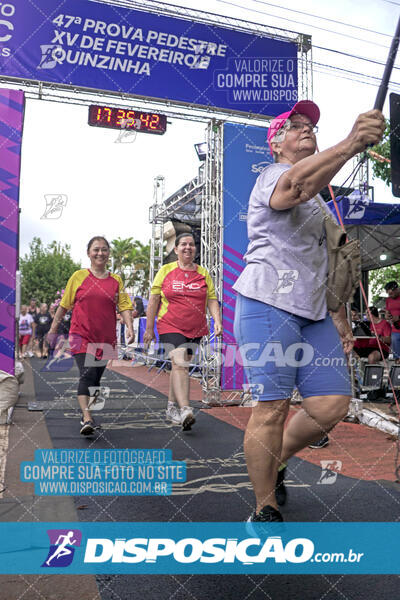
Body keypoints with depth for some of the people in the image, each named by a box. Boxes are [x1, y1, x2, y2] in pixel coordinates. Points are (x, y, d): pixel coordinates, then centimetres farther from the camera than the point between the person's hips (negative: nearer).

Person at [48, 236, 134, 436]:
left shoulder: (116, 280, 9)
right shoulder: (79, 276, 4)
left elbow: (124, 305, 5)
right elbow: (64, 304, 11)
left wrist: (129, 326, -11)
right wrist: (54, 327, 13)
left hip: (106, 337, 3)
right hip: (81, 335, -3)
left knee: (96, 378, 8)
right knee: (87, 374, -16)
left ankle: (85, 414, 25)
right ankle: (87, 419, -19)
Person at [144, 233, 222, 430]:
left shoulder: (203, 273, 11)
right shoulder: (166, 271, 3)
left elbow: (212, 300, 10)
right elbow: (153, 300, 4)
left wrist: (217, 320, -6)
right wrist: (149, 329, 2)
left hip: (195, 329, 3)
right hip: (170, 327, -3)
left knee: (180, 366, 11)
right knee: (179, 365, -18)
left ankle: (172, 407, 27)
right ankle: (185, 411, -26)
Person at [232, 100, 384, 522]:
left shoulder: (318, 199, 28)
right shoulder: (273, 175, 0)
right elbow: (296, 185, -28)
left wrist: (339, 317, 21)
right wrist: (351, 144, -43)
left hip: (313, 313, 8)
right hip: (269, 304, -8)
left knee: (332, 404, 0)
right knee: (272, 407, -9)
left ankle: (274, 463, 24)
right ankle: (265, 511, 6)